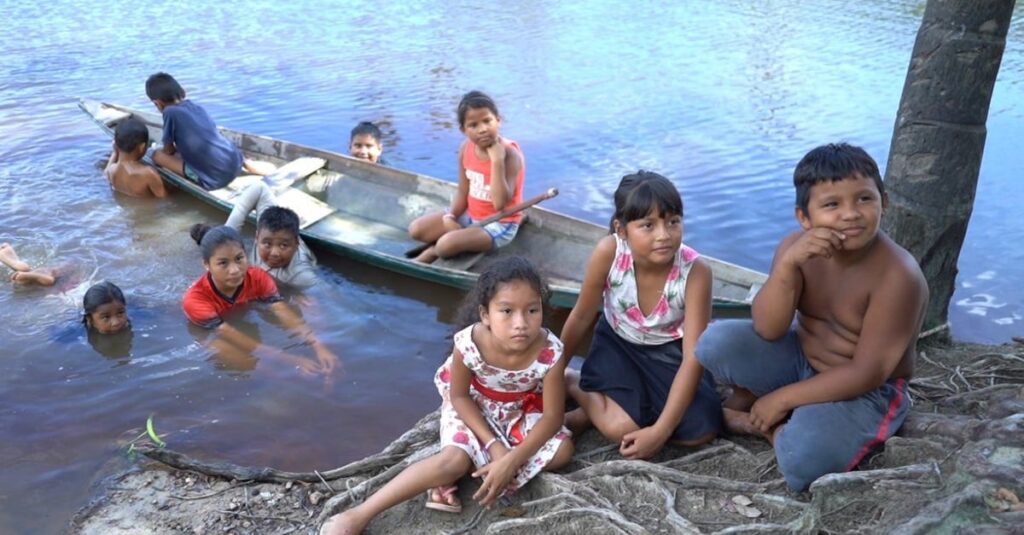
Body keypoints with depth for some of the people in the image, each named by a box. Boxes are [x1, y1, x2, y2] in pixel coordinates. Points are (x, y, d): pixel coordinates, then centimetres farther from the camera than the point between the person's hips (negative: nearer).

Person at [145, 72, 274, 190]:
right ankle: (247, 164, 15)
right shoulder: (197, 107, 13)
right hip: (235, 164, 6)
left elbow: (168, 151, 5)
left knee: (158, 155, 4)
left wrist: (177, 148, 26)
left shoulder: (170, 112, -5)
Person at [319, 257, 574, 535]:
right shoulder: (468, 343, -33)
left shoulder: (550, 352, -33)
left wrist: (510, 461, -31)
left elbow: (552, 416, -22)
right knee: (454, 459, -27)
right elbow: (459, 397, -16)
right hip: (471, 406, -2)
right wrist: (493, 444, -23)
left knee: (562, 450, -19)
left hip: (520, 410, 3)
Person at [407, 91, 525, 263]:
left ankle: (432, 252, 5)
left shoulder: (510, 154, -24)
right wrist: (450, 216, -16)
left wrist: (497, 161, -37)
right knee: (416, 229, 1)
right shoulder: (466, 148, -4)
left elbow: (500, 203, -33)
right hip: (470, 215, 7)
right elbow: (463, 193, 4)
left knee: (447, 244, -25)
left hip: (499, 224, -7)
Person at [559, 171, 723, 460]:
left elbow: (693, 358, -28)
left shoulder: (695, 271, -30)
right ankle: (573, 383, 6)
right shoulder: (608, 251, -29)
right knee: (620, 426, -24)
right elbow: (582, 317, -12)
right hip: (618, 343, -1)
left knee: (703, 429, -19)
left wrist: (660, 431, -32)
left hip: (670, 352, 1)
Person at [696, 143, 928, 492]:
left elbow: (867, 373, -24)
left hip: (866, 392, -4)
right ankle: (748, 399, 9)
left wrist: (781, 399, -20)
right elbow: (767, 330, -18)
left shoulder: (898, 276, -25)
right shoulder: (797, 247, -11)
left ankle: (768, 427, 0)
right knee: (716, 342, -21)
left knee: (802, 464, -33)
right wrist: (788, 264, -34)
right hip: (800, 361, 5)